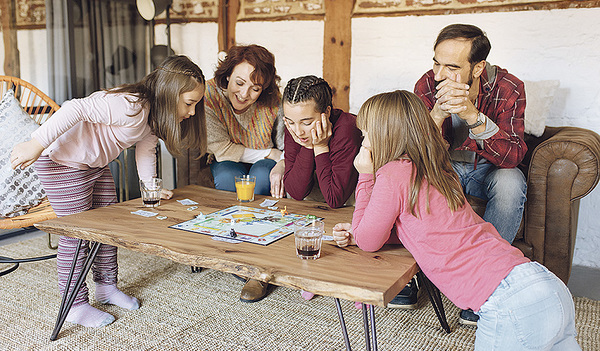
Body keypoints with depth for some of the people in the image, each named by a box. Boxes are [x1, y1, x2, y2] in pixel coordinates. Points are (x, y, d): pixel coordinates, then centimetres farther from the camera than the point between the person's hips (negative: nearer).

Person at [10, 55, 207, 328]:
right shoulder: (131, 107, -32)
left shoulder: (155, 114, 0)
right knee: (76, 233, -5)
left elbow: (145, 150, 10)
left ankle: (106, 287, 29)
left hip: (95, 165, 10)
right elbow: (77, 110, -35)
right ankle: (75, 305, 9)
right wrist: (36, 144, -33)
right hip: (61, 161, -10)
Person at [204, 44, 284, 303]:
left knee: (263, 175, -32)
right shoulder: (209, 95, -21)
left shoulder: (273, 103, -18)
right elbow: (221, 149, -21)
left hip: (265, 166, 0)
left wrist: (281, 165, -33)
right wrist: (270, 153, -24)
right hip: (225, 165, 0)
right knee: (230, 176, -33)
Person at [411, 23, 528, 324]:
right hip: (444, 167, 1)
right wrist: (437, 114, -40)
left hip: (487, 169, -1)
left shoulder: (508, 88, -21)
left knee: (510, 182, -33)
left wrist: (472, 114, -43)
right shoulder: (427, 86, -17)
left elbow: (512, 156, -29)